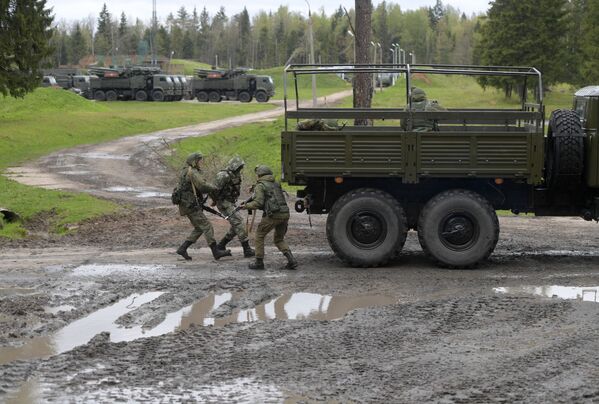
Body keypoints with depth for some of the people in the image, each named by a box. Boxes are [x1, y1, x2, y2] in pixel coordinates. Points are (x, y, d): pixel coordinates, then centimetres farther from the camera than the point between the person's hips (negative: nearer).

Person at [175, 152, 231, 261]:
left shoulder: (184, 172, 16)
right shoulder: (193, 172, -15)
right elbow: (203, 186, -24)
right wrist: (214, 188, -7)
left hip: (188, 205, 10)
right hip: (192, 206, -10)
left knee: (199, 229, 14)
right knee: (207, 227, -7)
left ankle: (182, 249, 12)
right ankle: (216, 252, -6)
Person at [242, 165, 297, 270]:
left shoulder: (260, 186, 0)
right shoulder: (276, 184, 23)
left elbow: (258, 203, -11)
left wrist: (246, 206, 4)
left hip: (273, 215, -7)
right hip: (285, 214, 7)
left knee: (259, 235, 12)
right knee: (279, 239, 20)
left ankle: (259, 262, 11)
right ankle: (291, 260, 1)